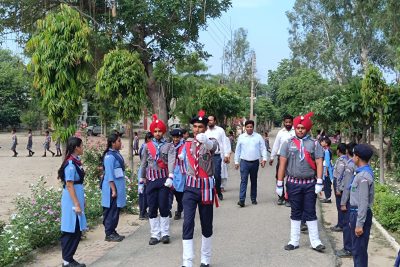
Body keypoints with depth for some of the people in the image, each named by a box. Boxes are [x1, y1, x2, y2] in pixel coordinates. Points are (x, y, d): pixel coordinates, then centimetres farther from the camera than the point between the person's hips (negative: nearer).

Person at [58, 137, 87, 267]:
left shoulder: (76, 162, 10)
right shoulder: (70, 164, -17)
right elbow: (69, 185, -19)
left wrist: (81, 202, 20)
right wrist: (76, 204, -19)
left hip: (77, 199, 9)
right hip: (72, 200, -9)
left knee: (76, 231, 13)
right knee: (72, 231, -2)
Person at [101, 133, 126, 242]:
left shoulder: (117, 154, 11)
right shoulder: (109, 156, -17)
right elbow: (109, 174, -19)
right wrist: (113, 189, -19)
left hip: (118, 186, 9)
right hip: (112, 187, -9)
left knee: (116, 210, 14)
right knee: (112, 211, -2)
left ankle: (113, 232, 23)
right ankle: (109, 234, 6)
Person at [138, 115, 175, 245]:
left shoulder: (169, 146, 1)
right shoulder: (147, 146, 9)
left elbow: (171, 161, -13)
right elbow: (143, 164, 13)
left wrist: (170, 177, -27)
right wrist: (141, 180, 12)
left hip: (164, 179, -2)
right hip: (151, 180, 3)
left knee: (164, 207, 1)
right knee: (152, 208, 4)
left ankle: (165, 234, 11)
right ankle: (155, 235, 11)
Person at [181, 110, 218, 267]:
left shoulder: (211, 142, -6)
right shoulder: (187, 145, 6)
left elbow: (212, 146, -32)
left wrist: (205, 141, -53)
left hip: (206, 186, -2)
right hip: (190, 187, 2)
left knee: (207, 224, 10)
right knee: (188, 224, -9)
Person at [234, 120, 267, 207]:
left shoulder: (258, 137, 2)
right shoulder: (241, 137, 3)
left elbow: (263, 148, 3)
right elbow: (237, 150, 7)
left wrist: (264, 158, -9)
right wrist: (236, 162, 6)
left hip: (255, 162, 1)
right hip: (244, 162, -1)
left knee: (254, 181, 11)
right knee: (243, 180, -9)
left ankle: (253, 199, 21)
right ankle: (241, 200, -15)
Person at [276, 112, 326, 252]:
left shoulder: (314, 144, 2)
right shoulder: (288, 143, 2)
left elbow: (319, 163, -2)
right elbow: (282, 164, 1)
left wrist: (319, 183, -10)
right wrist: (279, 184, -2)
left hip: (310, 184, 0)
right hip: (293, 183, 0)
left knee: (310, 213, 6)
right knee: (295, 213, 10)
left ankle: (315, 242, 12)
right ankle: (294, 241, 18)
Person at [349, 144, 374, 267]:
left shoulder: (363, 176, -20)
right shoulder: (363, 173, 9)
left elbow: (364, 202, -22)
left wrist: (359, 224, -20)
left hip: (360, 214, -10)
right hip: (356, 212, 10)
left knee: (359, 250, -1)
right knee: (357, 248, 18)